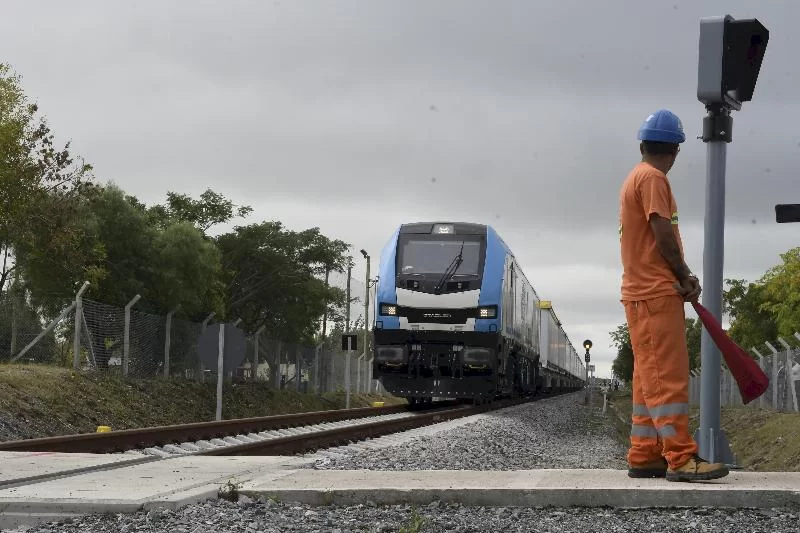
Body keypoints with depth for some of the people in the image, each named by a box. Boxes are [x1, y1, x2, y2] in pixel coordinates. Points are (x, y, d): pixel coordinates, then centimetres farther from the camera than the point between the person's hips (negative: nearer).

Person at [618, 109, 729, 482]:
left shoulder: (635, 178, 20)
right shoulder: (653, 179, -9)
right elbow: (663, 234, -16)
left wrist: (682, 277, 5)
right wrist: (686, 277, -4)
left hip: (641, 292, 10)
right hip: (657, 293, -10)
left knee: (649, 376, 9)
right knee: (669, 375, -12)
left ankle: (644, 456, 9)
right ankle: (680, 458, -16)